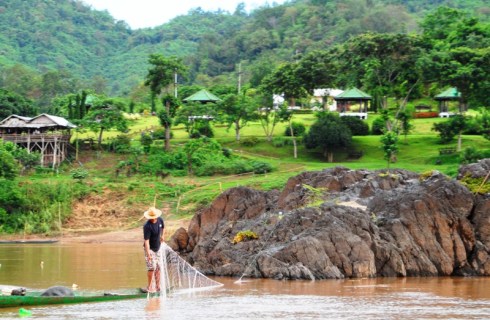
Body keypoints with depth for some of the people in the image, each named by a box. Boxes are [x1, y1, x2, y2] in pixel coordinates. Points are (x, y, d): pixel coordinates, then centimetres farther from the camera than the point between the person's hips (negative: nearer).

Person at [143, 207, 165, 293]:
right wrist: (148, 253, -33)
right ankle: (149, 286, 1)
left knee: (158, 268, 10)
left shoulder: (160, 220, -6)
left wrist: (162, 236, 23)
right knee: (152, 267, -10)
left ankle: (158, 286, 18)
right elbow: (146, 240, -29)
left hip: (157, 248, 7)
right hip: (150, 249, -7)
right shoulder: (147, 226, -26)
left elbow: (163, 227, 20)